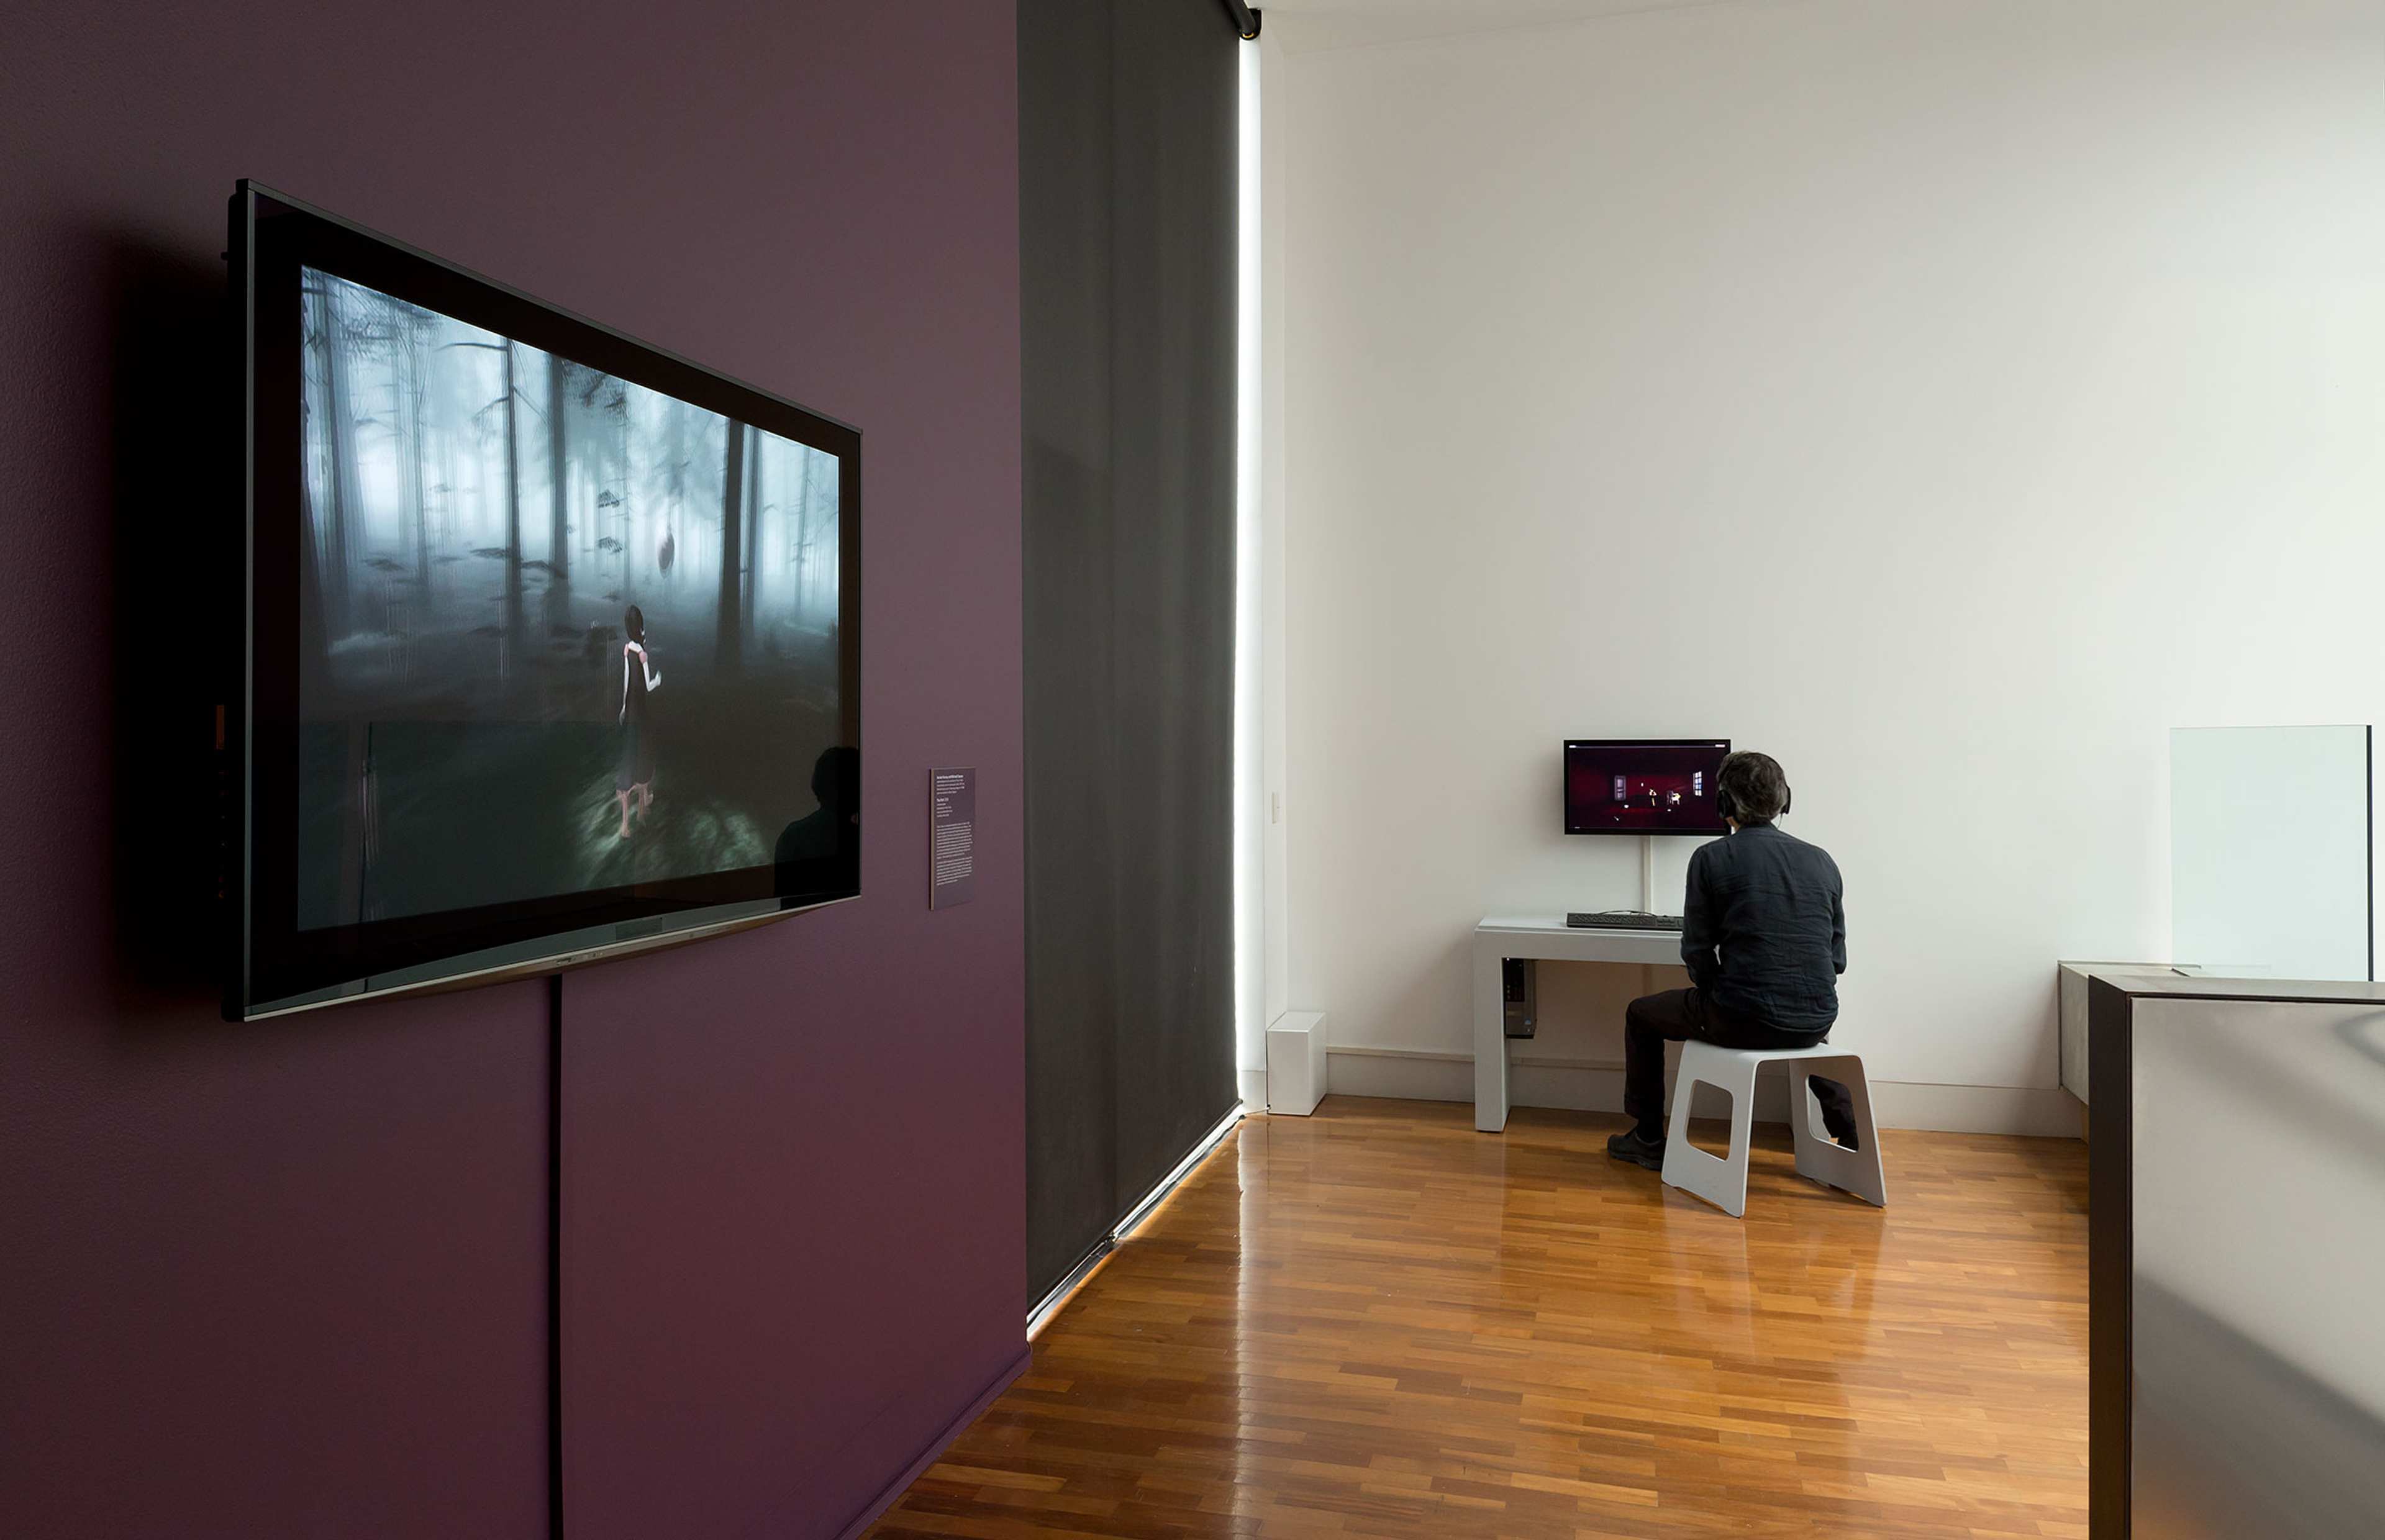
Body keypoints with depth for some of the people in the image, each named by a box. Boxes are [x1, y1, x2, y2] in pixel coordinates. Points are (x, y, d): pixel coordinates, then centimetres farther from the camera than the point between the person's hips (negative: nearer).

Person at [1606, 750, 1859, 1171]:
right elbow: (1837, 958, 10)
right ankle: (1850, 1138, 38)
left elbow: (1697, 954, -4)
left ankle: (1648, 1139, 26)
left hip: (1742, 1022, -5)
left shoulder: (1712, 858, -6)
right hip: (1816, 1022, 5)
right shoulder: (1822, 861, 7)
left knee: (1641, 1015, 22)